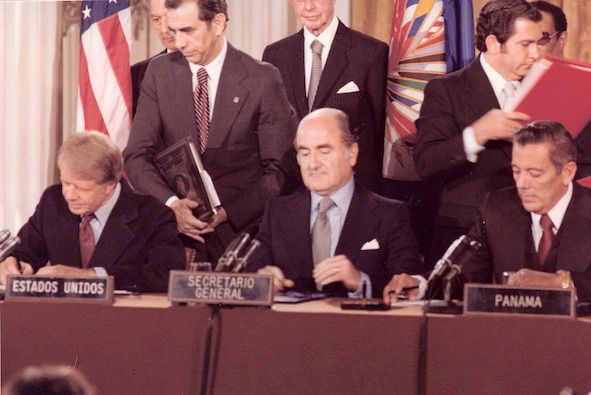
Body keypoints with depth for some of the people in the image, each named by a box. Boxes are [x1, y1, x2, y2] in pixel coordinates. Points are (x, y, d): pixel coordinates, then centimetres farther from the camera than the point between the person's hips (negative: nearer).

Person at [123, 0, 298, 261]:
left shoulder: (262, 80, -1)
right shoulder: (160, 73, 7)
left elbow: (280, 170, 0)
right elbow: (137, 157, 4)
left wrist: (228, 212, -13)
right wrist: (171, 204, -14)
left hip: (239, 231, -2)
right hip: (174, 235, 2)